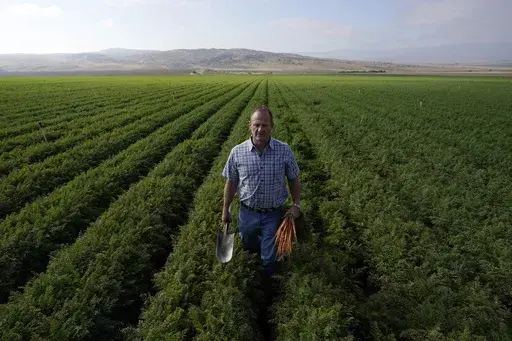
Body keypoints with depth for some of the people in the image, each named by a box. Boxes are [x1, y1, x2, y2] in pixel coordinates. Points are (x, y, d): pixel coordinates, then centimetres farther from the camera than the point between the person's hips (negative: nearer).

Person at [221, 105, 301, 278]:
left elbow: (293, 179, 0)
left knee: (269, 259, 14)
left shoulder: (285, 150, -13)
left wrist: (296, 205, -5)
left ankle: (267, 281, 47)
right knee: (248, 246, 27)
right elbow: (231, 182, -1)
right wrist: (225, 210, 5)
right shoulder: (237, 152, -12)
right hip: (248, 212, 2)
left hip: (274, 213, -1)